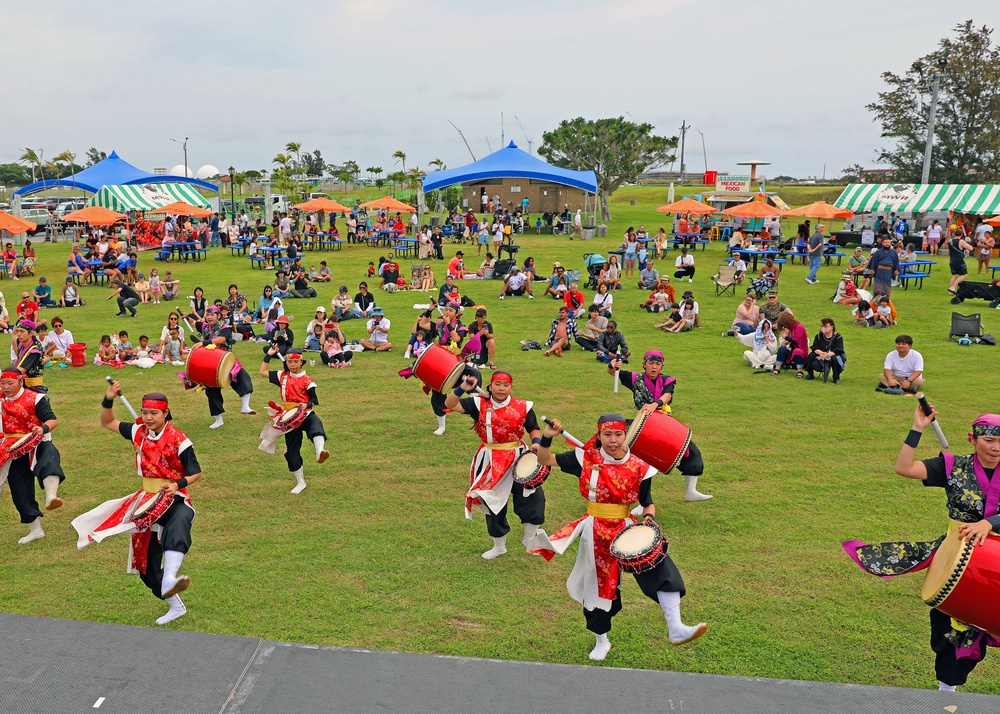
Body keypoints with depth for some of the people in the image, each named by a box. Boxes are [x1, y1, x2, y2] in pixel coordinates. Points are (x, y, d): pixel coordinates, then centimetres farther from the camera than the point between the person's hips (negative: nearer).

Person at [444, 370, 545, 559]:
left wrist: (536, 443, -13)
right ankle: (499, 546, 32)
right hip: (490, 462, 0)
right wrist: (462, 389, -28)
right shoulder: (479, 404, -7)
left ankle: (530, 538, 19)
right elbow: (450, 404, -13)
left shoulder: (522, 407, -4)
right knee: (493, 502, 12)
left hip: (518, 459, 0)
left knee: (534, 495, -7)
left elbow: (534, 429, 7)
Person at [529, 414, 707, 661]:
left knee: (661, 567, -22)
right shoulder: (586, 458, -5)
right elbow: (545, 460, 0)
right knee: (598, 585, 11)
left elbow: (648, 504, 5)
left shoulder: (639, 468, -5)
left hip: (626, 529, 0)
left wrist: (649, 517, -18)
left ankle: (676, 629, -21)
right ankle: (601, 642, 34)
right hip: (596, 532, 0)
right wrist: (547, 437, -19)